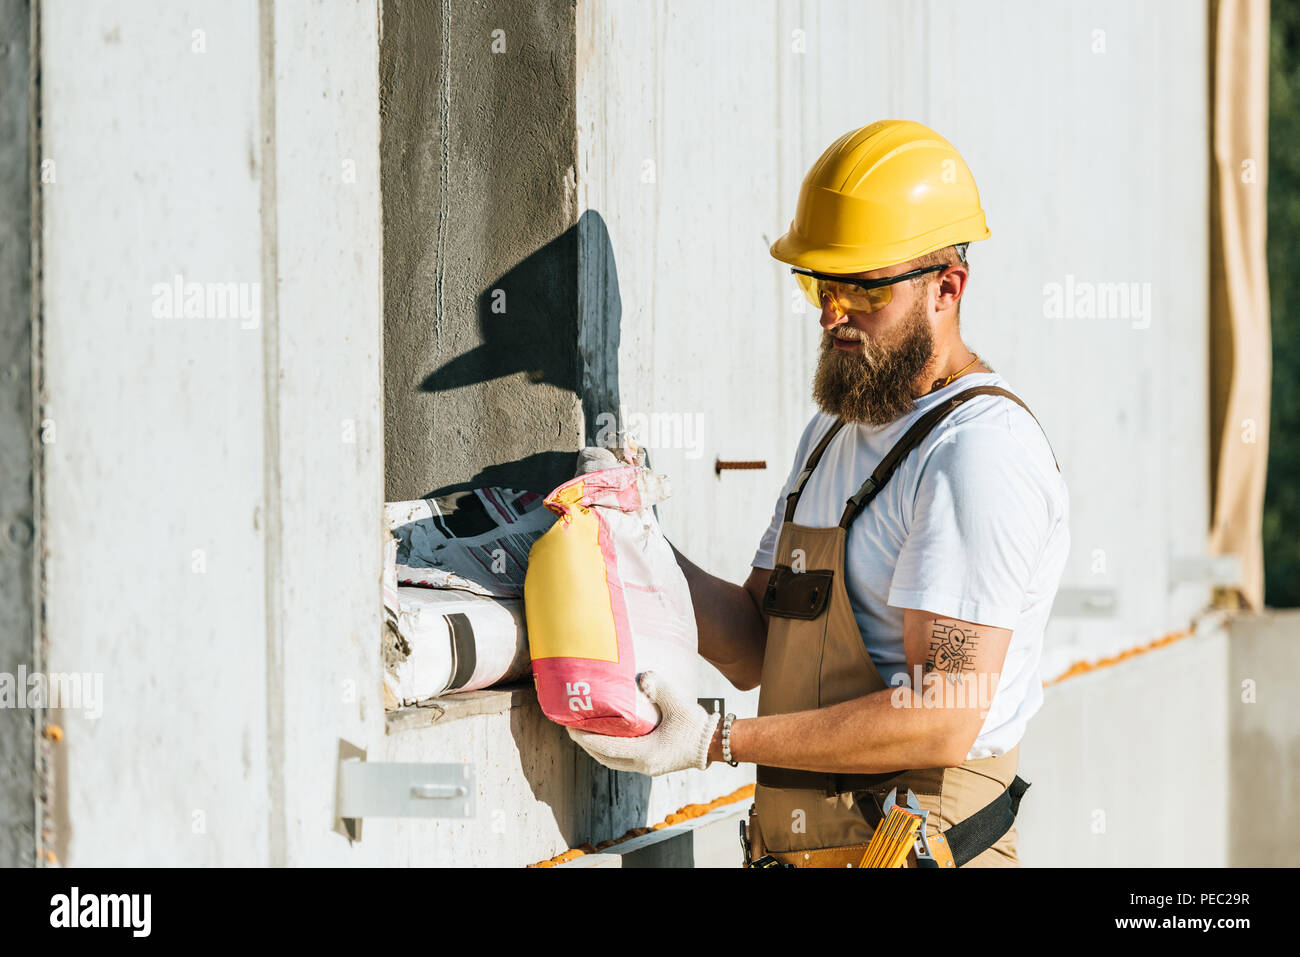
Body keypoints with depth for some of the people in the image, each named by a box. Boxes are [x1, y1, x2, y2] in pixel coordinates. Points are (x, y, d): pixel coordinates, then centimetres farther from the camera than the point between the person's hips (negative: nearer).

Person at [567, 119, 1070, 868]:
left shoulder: (979, 452, -14)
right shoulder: (835, 433, 16)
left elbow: (943, 720, -20)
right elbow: (755, 651, 13)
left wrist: (720, 741, -19)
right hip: (794, 850, 8)